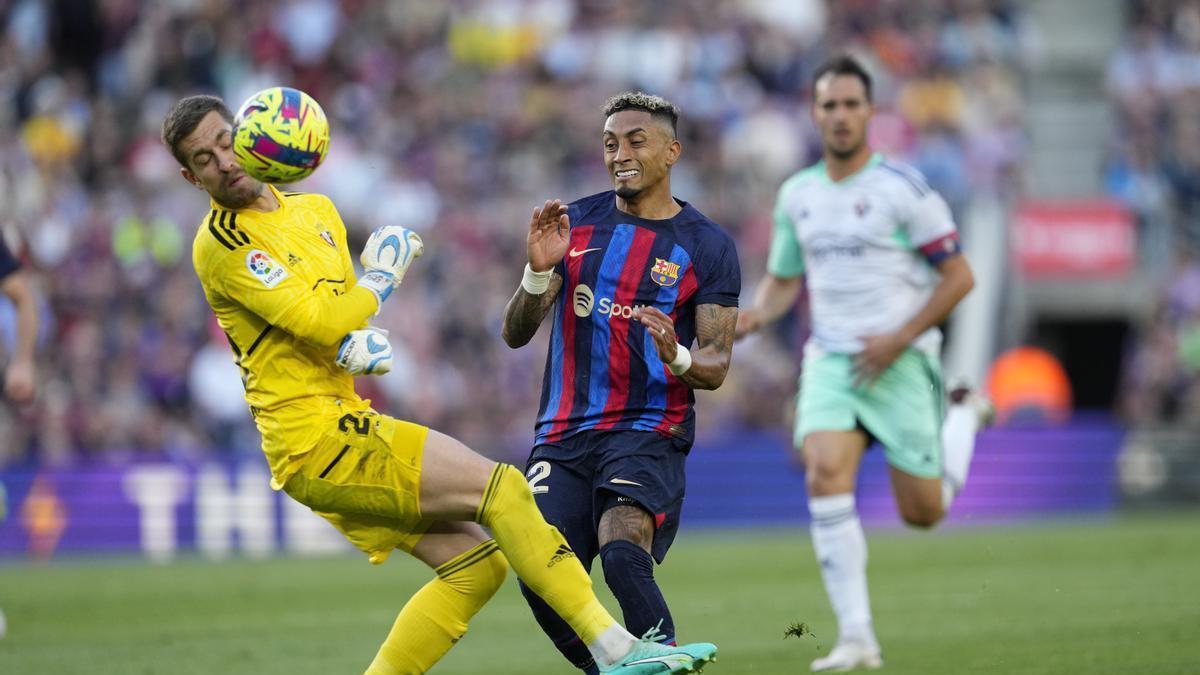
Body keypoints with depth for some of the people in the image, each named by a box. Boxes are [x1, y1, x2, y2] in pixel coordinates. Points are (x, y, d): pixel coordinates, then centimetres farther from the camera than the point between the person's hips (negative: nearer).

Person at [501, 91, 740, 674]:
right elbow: (516, 334, 7)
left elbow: (715, 367, -1)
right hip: (564, 434, 4)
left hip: (648, 432, -4)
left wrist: (679, 358, -24)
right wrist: (539, 271, -13)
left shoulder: (706, 246, 2)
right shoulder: (575, 223, 10)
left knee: (623, 553, -29)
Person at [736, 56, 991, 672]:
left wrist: (899, 339, -15)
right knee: (825, 476, -23)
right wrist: (756, 315, -3)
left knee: (923, 511, 1)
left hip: (901, 362, -3)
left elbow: (958, 276, -5)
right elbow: (783, 280, 20)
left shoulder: (902, 188, -8)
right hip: (830, 361, 3)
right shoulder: (796, 195, 8)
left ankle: (963, 417, 35)